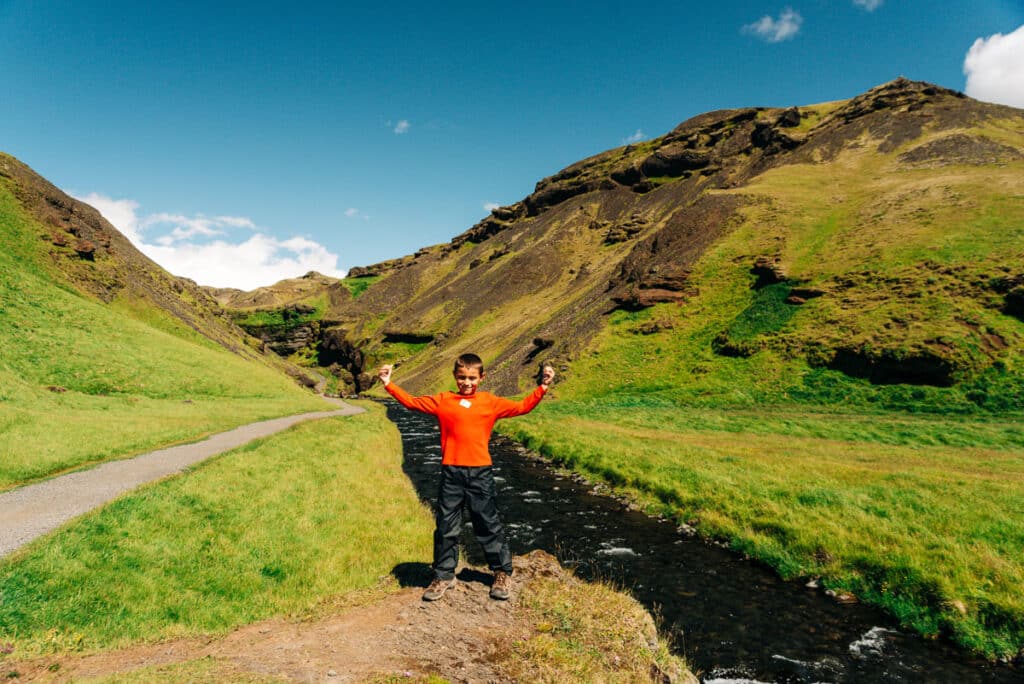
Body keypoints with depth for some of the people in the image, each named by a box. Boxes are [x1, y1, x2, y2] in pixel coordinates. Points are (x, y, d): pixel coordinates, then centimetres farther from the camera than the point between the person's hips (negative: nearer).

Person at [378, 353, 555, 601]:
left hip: (481, 472, -1)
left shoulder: (490, 402, 4)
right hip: (451, 472, 1)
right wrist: (389, 384, 2)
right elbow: (411, 402, 8)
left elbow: (522, 407, 3)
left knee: (488, 525, 8)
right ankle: (444, 576, 25)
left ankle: (503, 573, 23)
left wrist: (542, 387, -6)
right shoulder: (442, 401, 5)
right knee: (446, 527, 9)